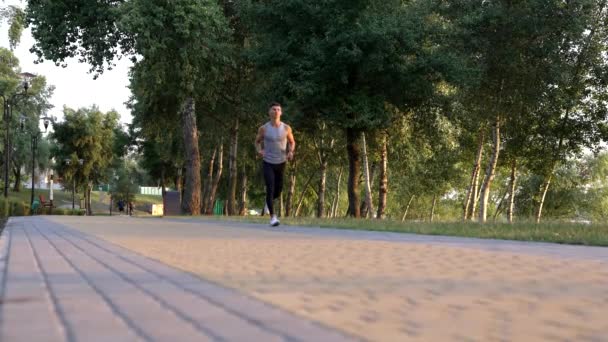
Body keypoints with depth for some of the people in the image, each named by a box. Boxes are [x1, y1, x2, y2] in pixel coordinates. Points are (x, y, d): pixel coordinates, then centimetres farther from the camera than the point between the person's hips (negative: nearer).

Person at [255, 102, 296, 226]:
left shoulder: (286, 128, -6)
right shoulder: (263, 128, -8)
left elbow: (292, 142, 9)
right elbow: (257, 141, 9)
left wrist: (291, 152, -12)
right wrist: (259, 151, -14)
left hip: (281, 163, 2)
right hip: (267, 163, -2)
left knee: (278, 190, 11)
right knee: (270, 188, -17)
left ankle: (269, 201, 47)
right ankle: (272, 217, -10)